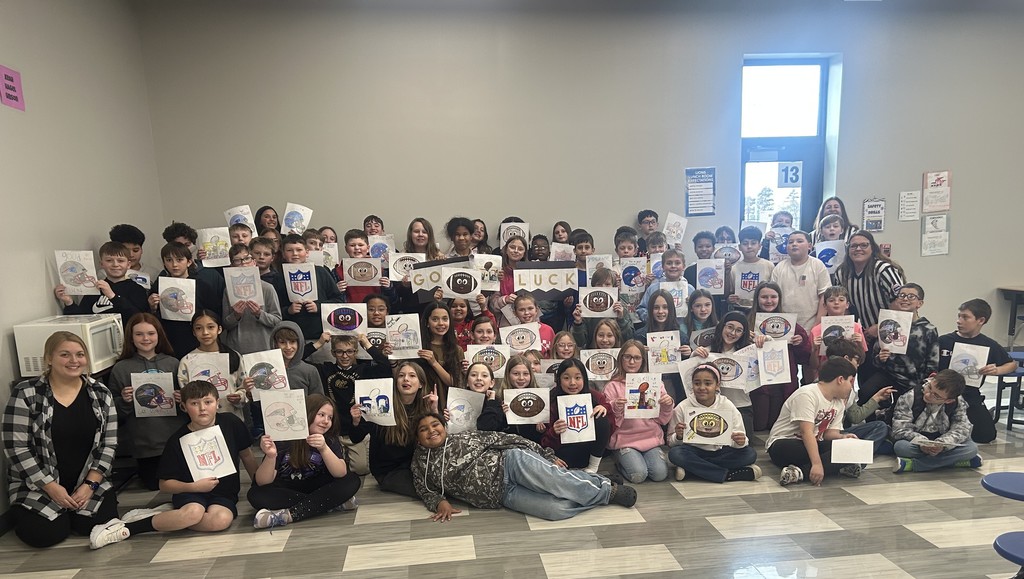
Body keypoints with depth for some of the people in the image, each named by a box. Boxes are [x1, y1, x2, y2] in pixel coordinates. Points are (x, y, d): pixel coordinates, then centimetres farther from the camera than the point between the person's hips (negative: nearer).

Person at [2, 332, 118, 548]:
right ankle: (24, 514, 18)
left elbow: (109, 444, -1)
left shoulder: (100, 394, -1)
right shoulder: (26, 394, -10)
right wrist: (52, 488, -15)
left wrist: (90, 484, -12)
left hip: (88, 482, 2)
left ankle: (70, 511, 18)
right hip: (38, 486, -2)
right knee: (45, 534, -18)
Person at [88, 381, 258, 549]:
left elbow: (246, 455, 11)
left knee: (222, 520, -33)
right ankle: (126, 527, -19)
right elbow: (165, 484, -2)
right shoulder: (178, 440, -6)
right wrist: (194, 486, -18)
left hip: (224, 494, 1)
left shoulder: (231, 423, -4)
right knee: (193, 512, -37)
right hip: (189, 492, -1)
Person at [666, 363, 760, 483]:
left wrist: (740, 442, -25)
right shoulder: (682, 408, -6)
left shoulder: (727, 406, -2)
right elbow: (670, 442, -3)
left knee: (750, 454, -23)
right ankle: (728, 475, -26)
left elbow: (739, 441, -1)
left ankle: (691, 468, -24)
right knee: (675, 453, -32)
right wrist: (678, 437, -26)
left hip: (720, 452, 2)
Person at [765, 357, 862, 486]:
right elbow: (807, 432, -26)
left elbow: (830, 432, 3)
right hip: (784, 444, -9)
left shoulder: (839, 403, 11)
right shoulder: (807, 395, -18)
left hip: (812, 444, 9)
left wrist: (842, 437, -19)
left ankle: (800, 472, -32)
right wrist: (817, 463, -35)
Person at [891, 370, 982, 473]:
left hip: (940, 446, 3)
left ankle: (912, 464, -31)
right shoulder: (909, 398, -17)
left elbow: (961, 429, -16)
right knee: (901, 446, -35)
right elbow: (899, 430, -19)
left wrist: (942, 444, -35)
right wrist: (920, 442, -36)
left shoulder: (958, 404, -9)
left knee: (972, 448, -25)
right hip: (915, 444, -3)